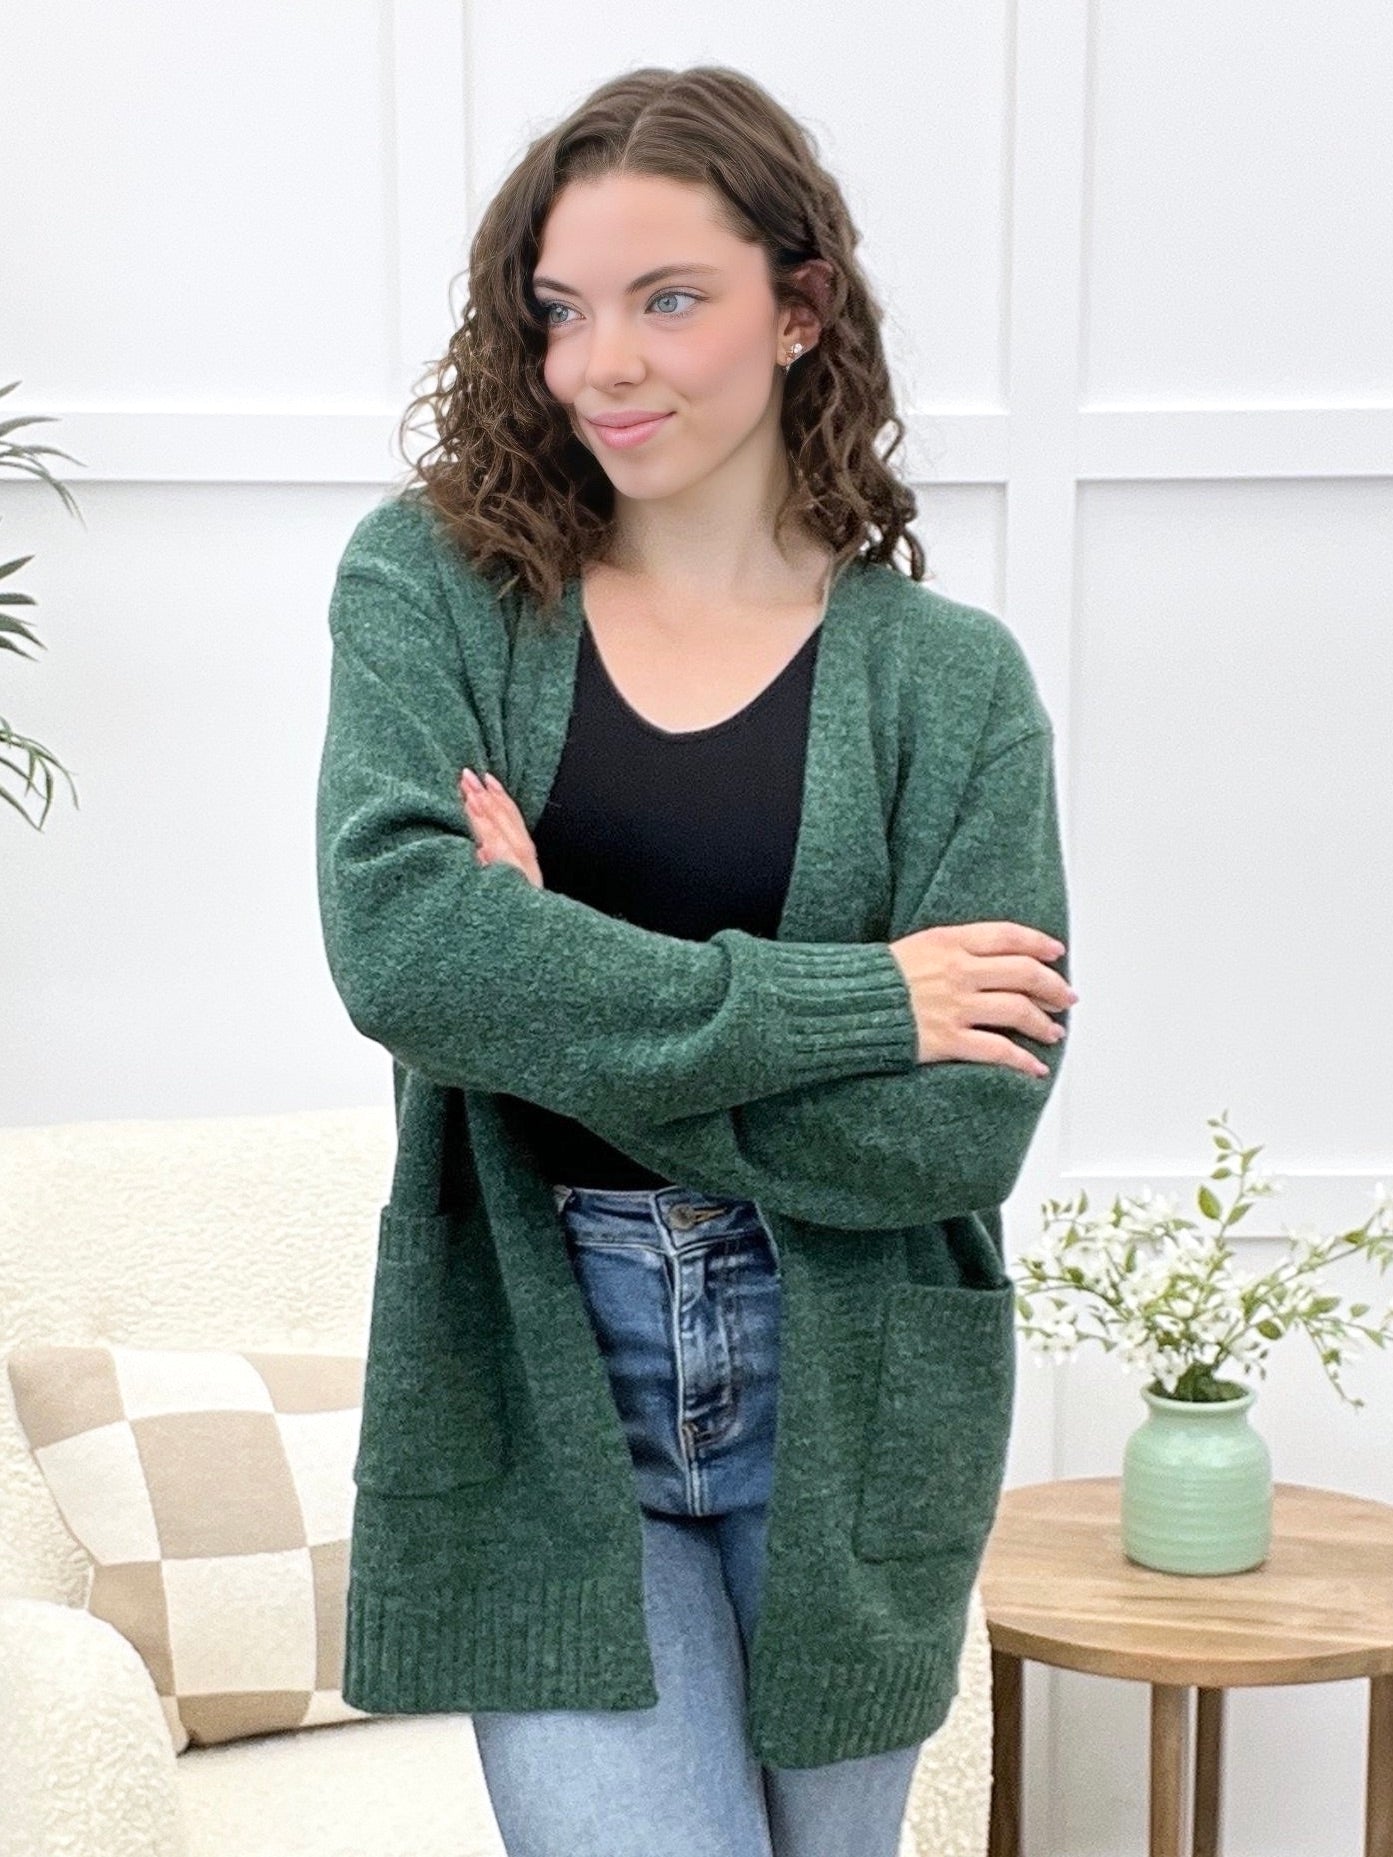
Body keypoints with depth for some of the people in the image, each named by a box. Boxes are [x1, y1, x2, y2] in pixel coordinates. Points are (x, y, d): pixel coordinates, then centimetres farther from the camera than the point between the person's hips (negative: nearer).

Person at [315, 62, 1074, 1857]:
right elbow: (396, 938, -19)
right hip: (537, 1383, -1)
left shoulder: (950, 677, -2)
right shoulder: (433, 582, -1)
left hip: (843, 1407, 2)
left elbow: (967, 1127, -11)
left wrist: (558, 1006, -17)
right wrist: (853, 1003, -18)